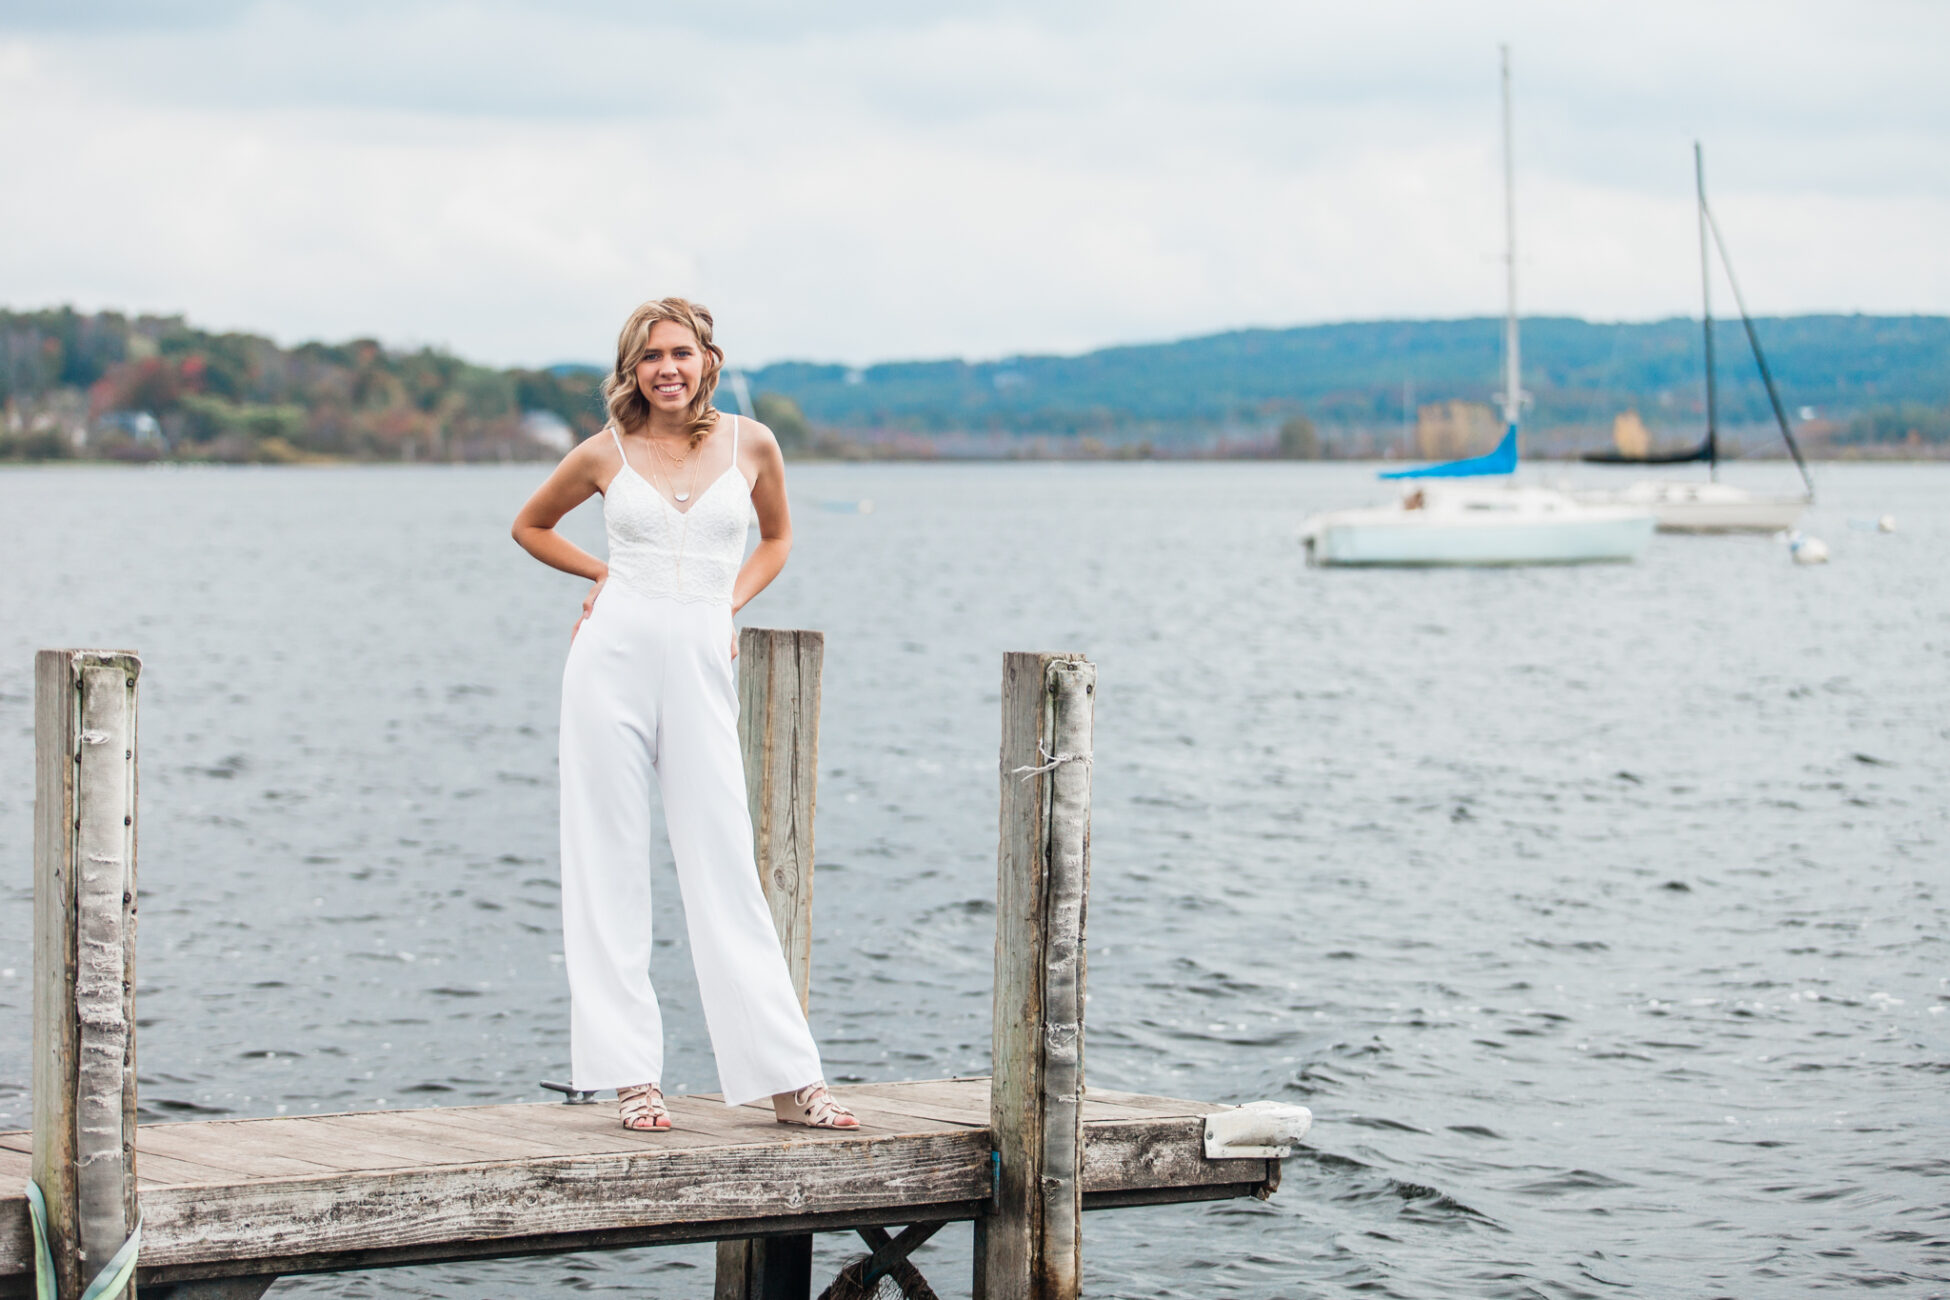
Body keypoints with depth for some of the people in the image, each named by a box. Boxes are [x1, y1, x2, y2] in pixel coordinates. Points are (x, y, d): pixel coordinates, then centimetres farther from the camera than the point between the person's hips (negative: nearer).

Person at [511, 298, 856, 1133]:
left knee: (725, 869, -1)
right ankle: (631, 1074, 5)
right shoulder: (606, 454, 4)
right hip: (614, 661, 0)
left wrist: (726, 605, 7)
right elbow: (530, 525, 21)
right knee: (610, 866, 1)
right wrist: (603, 573, 9)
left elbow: (776, 538, 22)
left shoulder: (750, 444, 5)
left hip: (698, 672, 0)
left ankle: (786, 1076, 3)